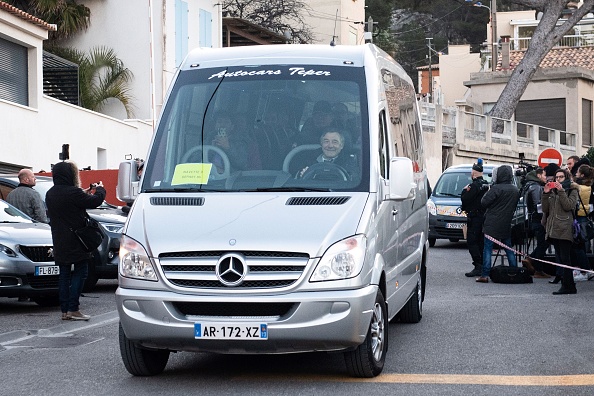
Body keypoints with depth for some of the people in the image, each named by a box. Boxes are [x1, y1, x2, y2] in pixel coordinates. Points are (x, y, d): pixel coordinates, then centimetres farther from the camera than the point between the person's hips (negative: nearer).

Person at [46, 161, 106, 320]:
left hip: (60, 244, 8)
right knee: (79, 273, -2)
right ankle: (73, 309, -6)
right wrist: (99, 189, 8)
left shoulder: (50, 194, 8)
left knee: (64, 275, 10)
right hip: (75, 243, -8)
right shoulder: (72, 193, -18)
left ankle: (64, 310, 11)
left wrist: (84, 193, 19)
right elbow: (95, 201, -12)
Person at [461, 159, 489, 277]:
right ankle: (484, 265, 14)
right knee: (481, 242, 13)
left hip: (474, 218, -9)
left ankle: (478, 266, -14)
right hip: (484, 216, 9)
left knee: (472, 242, -8)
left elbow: (464, 199, -20)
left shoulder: (475, 185, -17)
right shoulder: (486, 184, 13)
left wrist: (465, 190, -1)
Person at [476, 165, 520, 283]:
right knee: (509, 249, 15)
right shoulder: (515, 190, 7)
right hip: (506, 224, 6)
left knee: (487, 249, -3)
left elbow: (484, 202, -15)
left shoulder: (496, 188, -16)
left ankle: (485, 275, -8)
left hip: (492, 224, -6)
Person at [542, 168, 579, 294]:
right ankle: (568, 285, 9)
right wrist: (545, 194, 2)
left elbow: (569, 206, -12)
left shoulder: (572, 190, 4)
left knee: (565, 259, -11)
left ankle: (567, 286, -12)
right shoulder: (553, 191, 20)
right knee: (560, 259, 6)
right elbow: (545, 210, 12)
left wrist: (561, 191, -14)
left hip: (565, 230, -7)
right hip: (553, 230, 7)